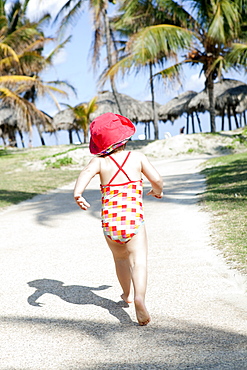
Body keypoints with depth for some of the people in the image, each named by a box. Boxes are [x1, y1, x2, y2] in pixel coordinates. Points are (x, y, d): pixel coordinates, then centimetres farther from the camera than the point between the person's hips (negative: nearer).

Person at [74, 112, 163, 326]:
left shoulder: (100, 162, 5)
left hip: (110, 222, 3)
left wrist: (78, 192, -33)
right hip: (134, 221, -3)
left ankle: (127, 294, 45)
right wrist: (157, 191, 24)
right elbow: (157, 180, 1)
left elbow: (87, 172, -17)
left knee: (120, 259, 26)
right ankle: (139, 296, -39)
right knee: (138, 261, -13)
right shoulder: (137, 157, 6)